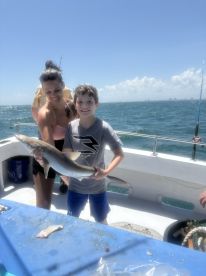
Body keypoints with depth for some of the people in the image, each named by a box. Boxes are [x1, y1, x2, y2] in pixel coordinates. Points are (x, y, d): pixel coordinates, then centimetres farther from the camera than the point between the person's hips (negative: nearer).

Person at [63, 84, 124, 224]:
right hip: (75, 184, 3)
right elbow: (67, 154, -6)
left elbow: (119, 154, -17)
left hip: (97, 185, -2)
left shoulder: (103, 127, -19)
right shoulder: (71, 126, -10)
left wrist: (106, 171, -30)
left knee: (101, 221, 19)